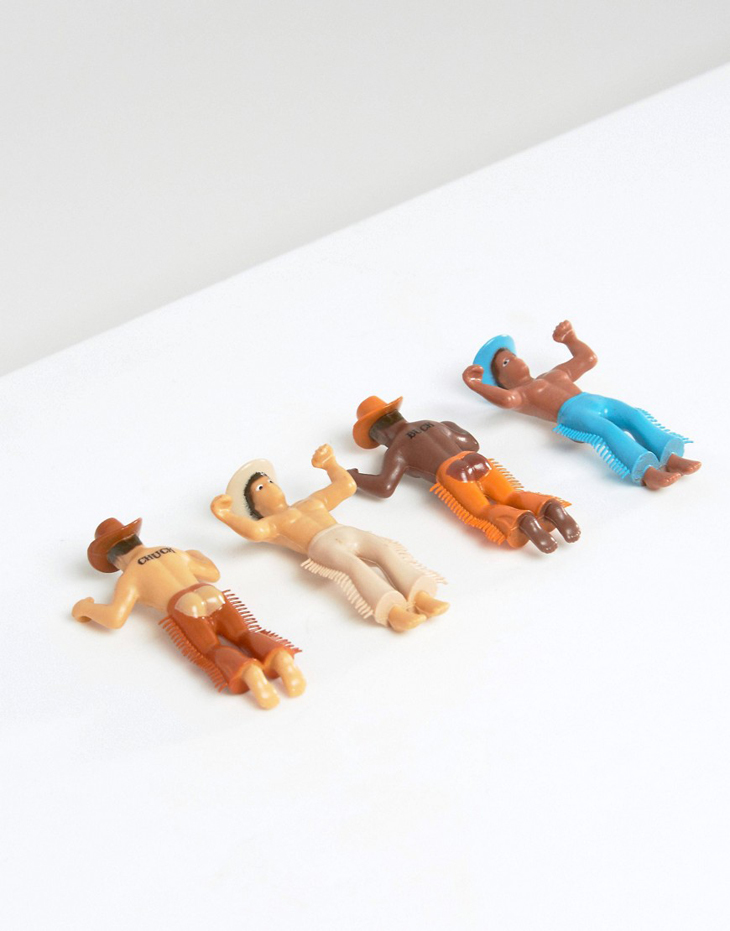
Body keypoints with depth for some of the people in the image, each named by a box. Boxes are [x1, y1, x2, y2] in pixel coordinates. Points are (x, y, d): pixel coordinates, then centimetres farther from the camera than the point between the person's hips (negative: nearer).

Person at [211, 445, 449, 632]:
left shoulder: (312, 502, 40)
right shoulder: (273, 523, 20)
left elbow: (347, 486, 48)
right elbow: (254, 530, -4)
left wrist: (330, 464, 55)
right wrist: (224, 515, -14)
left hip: (349, 534, 6)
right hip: (323, 545, -6)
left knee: (385, 550, -25)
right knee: (354, 565, -37)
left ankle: (420, 596, -45)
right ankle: (393, 610, -58)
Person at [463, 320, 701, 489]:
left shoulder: (555, 374, 40)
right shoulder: (521, 393, 15)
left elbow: (588, 358, 50)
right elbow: (507, 399, -10)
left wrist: (570, 339, 54)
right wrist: (475, 385, -13)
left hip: (596, 401, 8)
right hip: (572, 412, -8)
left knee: (635, 416, -18)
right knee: (608, 430, -34)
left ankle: (670, 459, -37)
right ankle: (645, 472, -55)